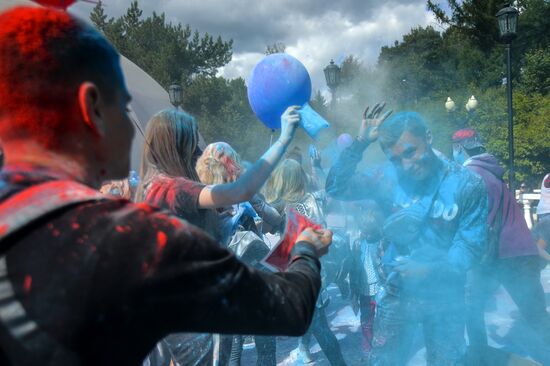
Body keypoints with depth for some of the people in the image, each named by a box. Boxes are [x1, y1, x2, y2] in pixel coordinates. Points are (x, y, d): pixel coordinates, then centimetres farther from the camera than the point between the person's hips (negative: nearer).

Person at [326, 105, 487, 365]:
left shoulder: (467, 185, -13)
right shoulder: (388, 177, -8)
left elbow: (471, 244, -13)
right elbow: (336, 188, -13)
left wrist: (432, 269, -27)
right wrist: (360, 143, -21)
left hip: (444, 295, 0)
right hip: (397, 291, 1)